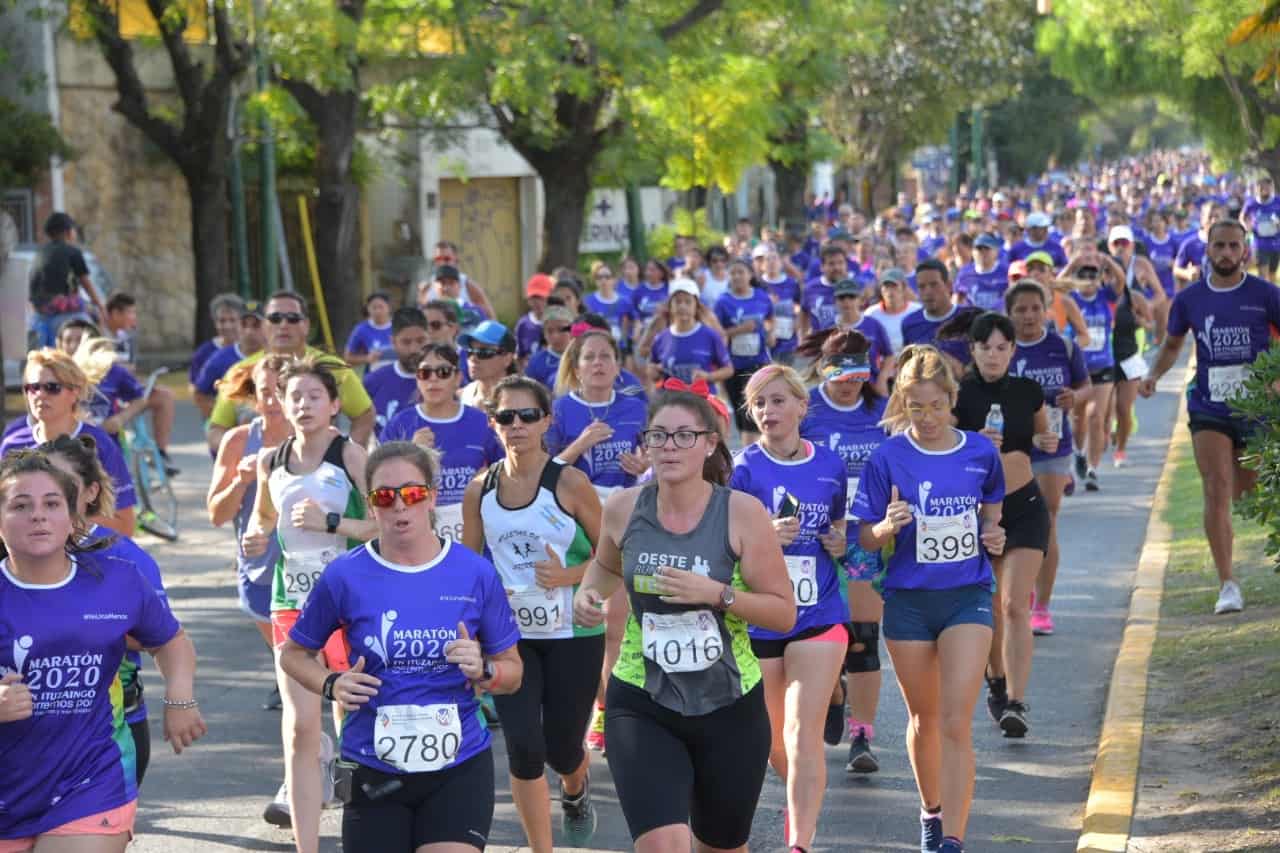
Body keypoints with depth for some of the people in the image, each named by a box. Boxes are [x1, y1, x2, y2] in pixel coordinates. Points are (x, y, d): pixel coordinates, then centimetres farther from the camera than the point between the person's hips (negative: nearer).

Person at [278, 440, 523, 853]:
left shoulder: (475, 572, -3)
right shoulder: (344, 576, -5)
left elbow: (512, 671, 6)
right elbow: (294, 654, 8)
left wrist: (483, 670, -15)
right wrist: (332, 685, -10)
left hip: (459, 766, 0)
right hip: (374, 771, 0)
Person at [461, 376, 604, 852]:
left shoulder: (569, 483, -10)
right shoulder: (479, 491, 0)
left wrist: (569, 575, -20)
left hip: (572, 634, -2)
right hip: (508, 634, 2)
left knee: (562, 748, 8)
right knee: (524, 748, -11)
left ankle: (576, 789, 47)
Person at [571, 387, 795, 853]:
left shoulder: (742, 512, -11)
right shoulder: (623, 508, -3)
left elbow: (784, 613, -8)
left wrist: (718, 593, -23)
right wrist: (588, 592, -1)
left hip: (729, 705, 0)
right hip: (641, 705, 0)